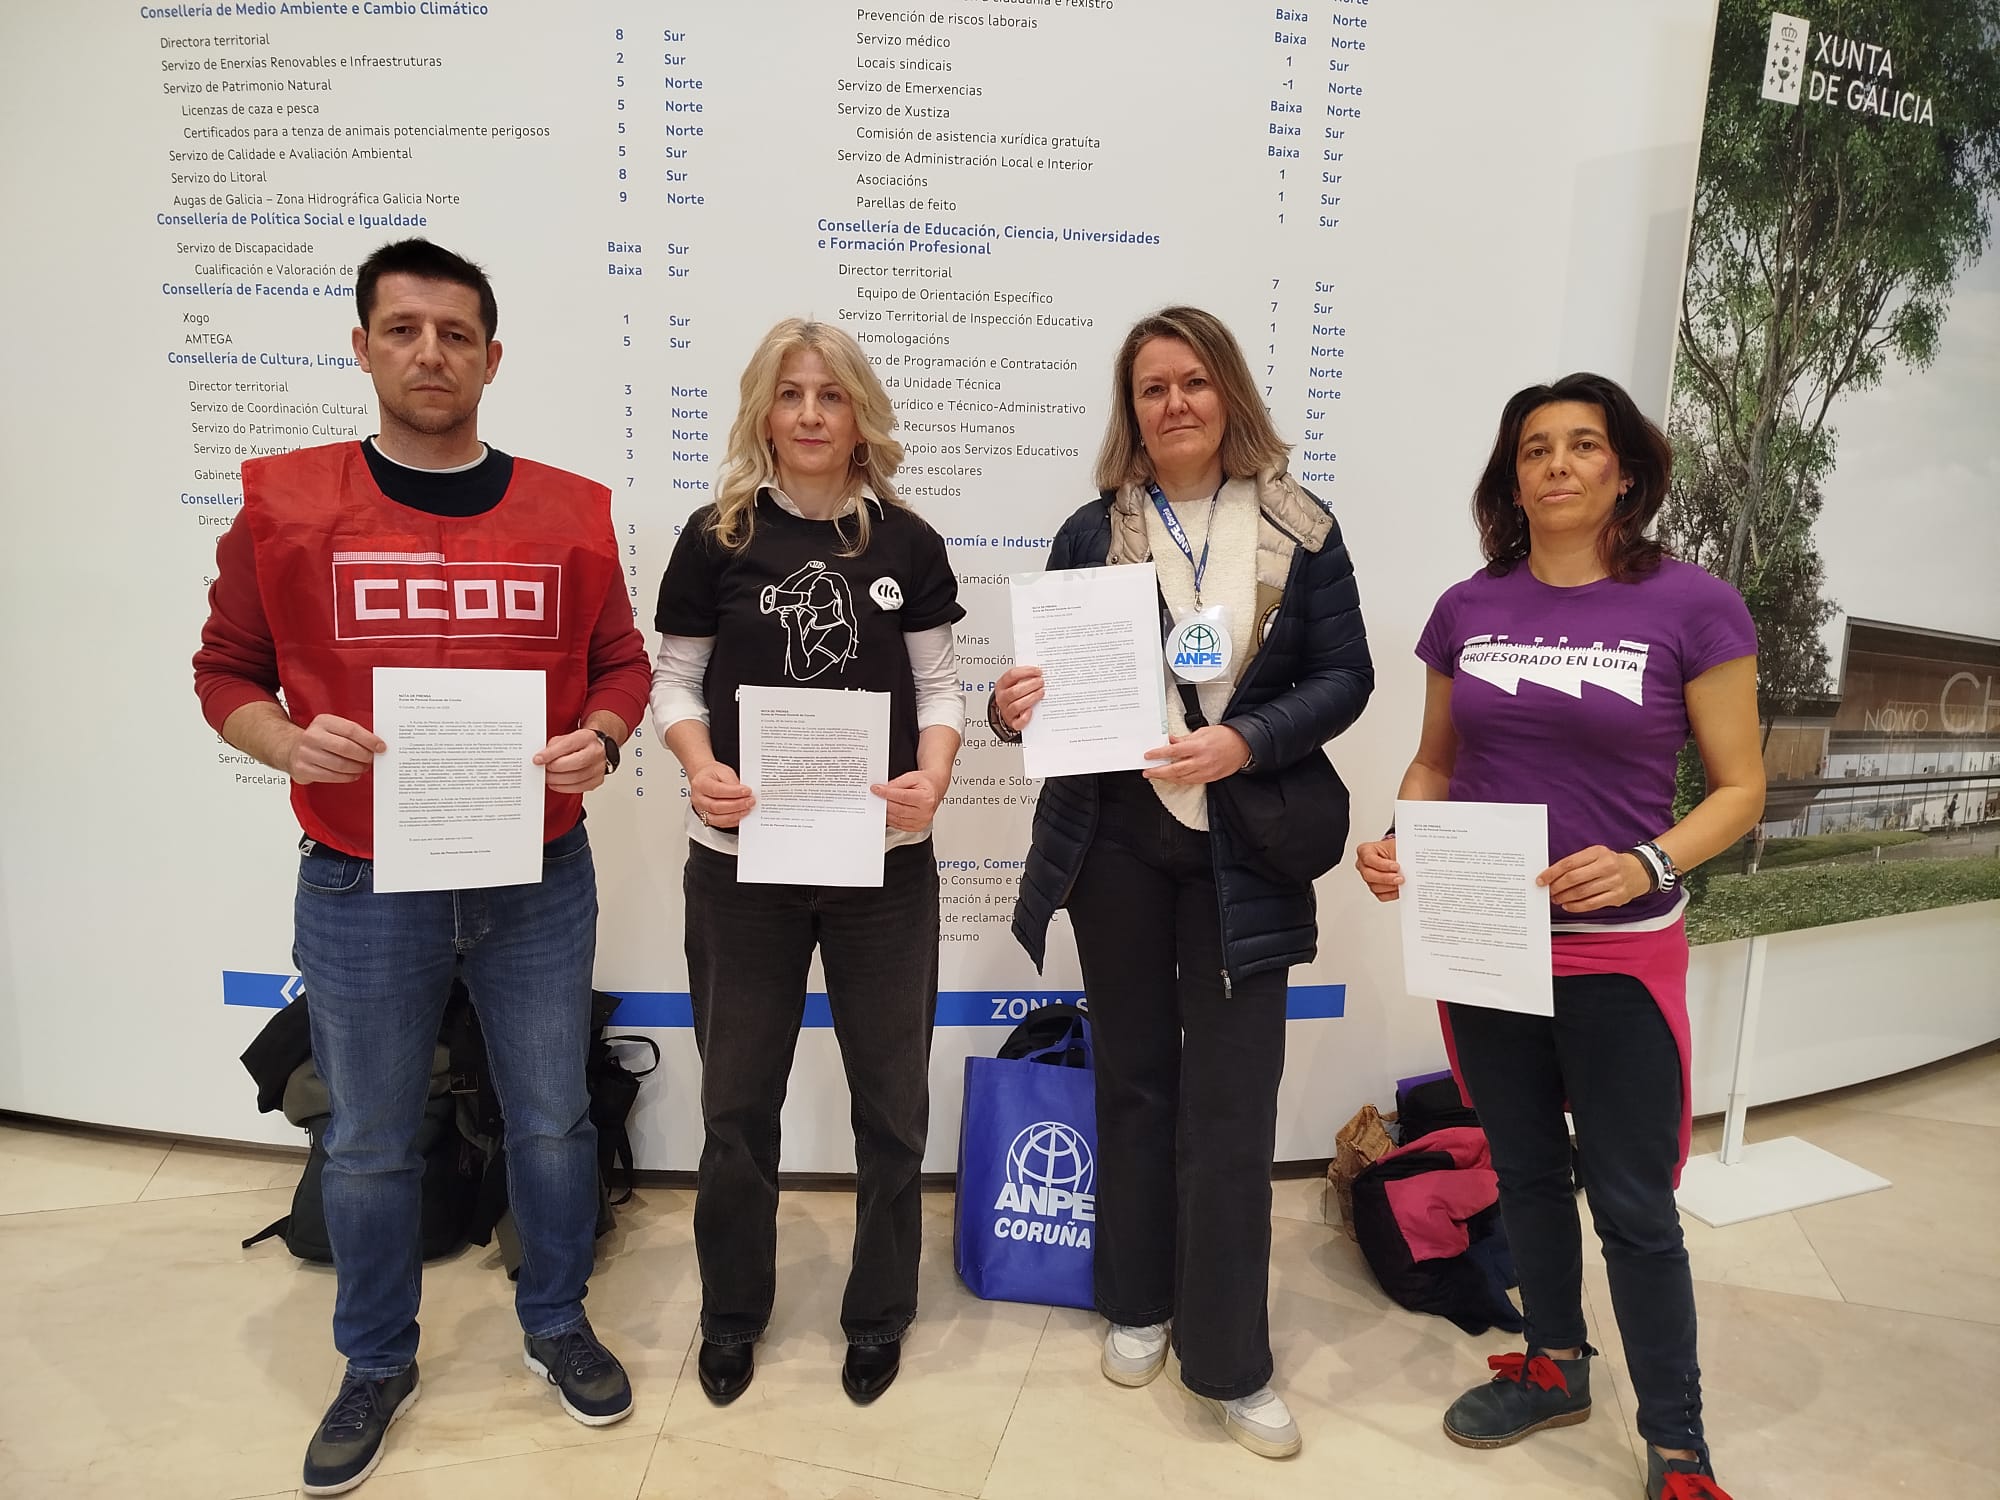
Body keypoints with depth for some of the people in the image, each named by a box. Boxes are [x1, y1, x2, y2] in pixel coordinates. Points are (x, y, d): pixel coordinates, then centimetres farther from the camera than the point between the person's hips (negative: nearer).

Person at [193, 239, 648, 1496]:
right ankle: (377, 1367, 39)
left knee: (552, 1119, 15)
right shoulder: (285, 504, -2)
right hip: (363, 885, 0)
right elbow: (228, 676, 4)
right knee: (370, 1142, 15)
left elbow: (622, 665, 6)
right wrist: (288, 742, -16)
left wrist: (600, 740, -14)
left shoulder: (570, 514, 0)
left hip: (536, 877, 1)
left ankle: (558, 1323, 40)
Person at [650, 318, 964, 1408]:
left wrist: (935, 774, -15)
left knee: (891, 1092, 12)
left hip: (884, 858, 1)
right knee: (738, 1096, 13)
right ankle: (731, 1313, 36)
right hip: (741, 855, 0)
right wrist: (700, 766, -16)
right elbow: (675, 680, 3)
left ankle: (879, 1314, 35)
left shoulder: (907, 542, 2)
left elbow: (939, 685, 4)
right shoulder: (717, 536, 0)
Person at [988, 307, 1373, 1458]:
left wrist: (1244, 742, -19)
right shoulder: (1091, 534, 3)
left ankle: (1229, 1360, 19)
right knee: (1135, 1078, 15)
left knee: (1233, 1100, 2)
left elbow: (1345, 676, -3)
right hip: (1114, 836, 2)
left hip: (1240, 848, -1)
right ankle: (1138, 1304, 35)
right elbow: (1049, 677, 4)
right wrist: (1015, 706, -19)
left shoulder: (1302, 531, 0)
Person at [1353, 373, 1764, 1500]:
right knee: (1526, 1171, 18)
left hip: (1619, 953, -3)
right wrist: (1398, 842, -9)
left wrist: (1647, 866, -22)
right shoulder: (1467, 609, 2)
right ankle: (1555, 1367, 40)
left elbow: (1740, 788, -5)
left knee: (1634, 1205, 6)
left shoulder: (1692, 607, -8)